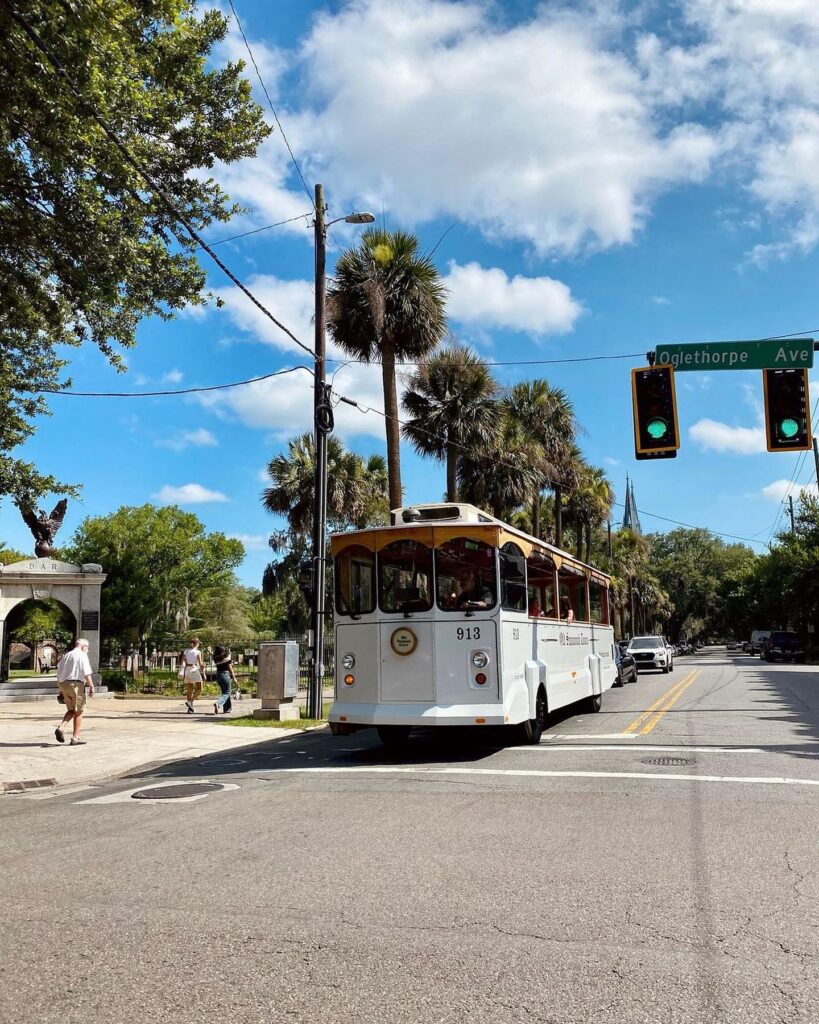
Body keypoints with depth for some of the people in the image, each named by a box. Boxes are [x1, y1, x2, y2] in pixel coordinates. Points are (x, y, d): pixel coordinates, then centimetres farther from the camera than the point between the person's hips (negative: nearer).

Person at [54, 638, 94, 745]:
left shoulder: (66, 655, 18)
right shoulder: (82, 655, -4)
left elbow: (59, 673, 18)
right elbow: (87, 673, -14)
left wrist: (61, 689, 22)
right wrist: (91, 687, -11)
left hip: (63, 684, 7)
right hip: (76, 684, -7)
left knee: (71, 710, 18)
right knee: (78, 712, 3)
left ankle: (60, 728, -5)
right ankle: (75, 738, 4)